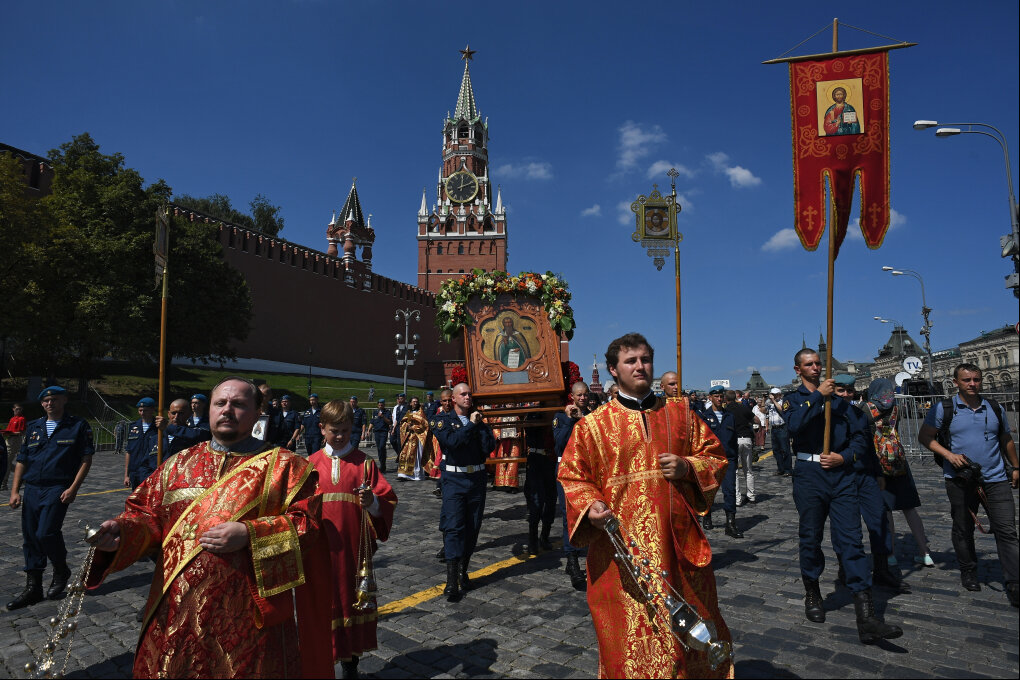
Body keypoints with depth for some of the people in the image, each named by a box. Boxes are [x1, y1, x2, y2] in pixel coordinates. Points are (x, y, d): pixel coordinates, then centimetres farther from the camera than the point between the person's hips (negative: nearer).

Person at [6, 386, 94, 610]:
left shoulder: (78, 426, 0)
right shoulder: (33, 427, 15)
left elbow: (86, 459, -3)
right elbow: (22, 461, 15)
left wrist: (73, 488, -11)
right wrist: (15, 491, 6)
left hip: (57, 489, -5)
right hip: (31, 489, 5)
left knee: (46, 533, -14)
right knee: (30, 538, 8)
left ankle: (61, 571, 13)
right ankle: (33, 587, 19)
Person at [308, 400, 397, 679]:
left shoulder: (364, 463, 1)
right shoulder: (311, 464, 4)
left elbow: (386, 503, -4)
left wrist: (372, 503, -24)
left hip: (354, 549, 0)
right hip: (321, 550, 0)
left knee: (353, 601, 10)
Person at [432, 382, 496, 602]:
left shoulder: (478, 421, 10)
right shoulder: (443, 420, 1)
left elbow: (489, 447, -2)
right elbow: (451, 441, -19)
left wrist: (481, 425, -7)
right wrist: (471, 424, -13)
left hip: (477, 479, 4)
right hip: (454, 479, -4)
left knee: (472, 527, 9)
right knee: (453, 527, -9)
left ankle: (463, 570, 24)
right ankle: (452, 581, -9)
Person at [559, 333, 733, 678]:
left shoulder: (680, 414, 7)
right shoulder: (593, 425, -1)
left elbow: (715, 457, 12)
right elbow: (571, 476, 1)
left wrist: (687, 467, -8)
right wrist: (589, 507, -17)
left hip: (679, 543, 3)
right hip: (621, 547, -3)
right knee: (631, 638, 4)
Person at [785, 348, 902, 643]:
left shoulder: (839, 398, 14)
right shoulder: (793, 399, 7)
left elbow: (860, 436, 11)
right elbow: (794, 425, -15)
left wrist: (844, 456, -6)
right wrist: (818, 396, -15)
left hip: (842, 474, 2)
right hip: (809, 474, -1)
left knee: (851, 540, -5)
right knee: (811, 538, 7)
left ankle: (866, 619, -8)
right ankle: (812, 595, 28)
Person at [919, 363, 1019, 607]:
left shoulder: (995, 409, 9)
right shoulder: (943, 409, -2)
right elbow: (924, 436, -3)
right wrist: (949, 455, -15)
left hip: (995, 479, 2)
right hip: (960, 480, -2)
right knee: (963, 529, 9)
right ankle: (968, 573, 26)